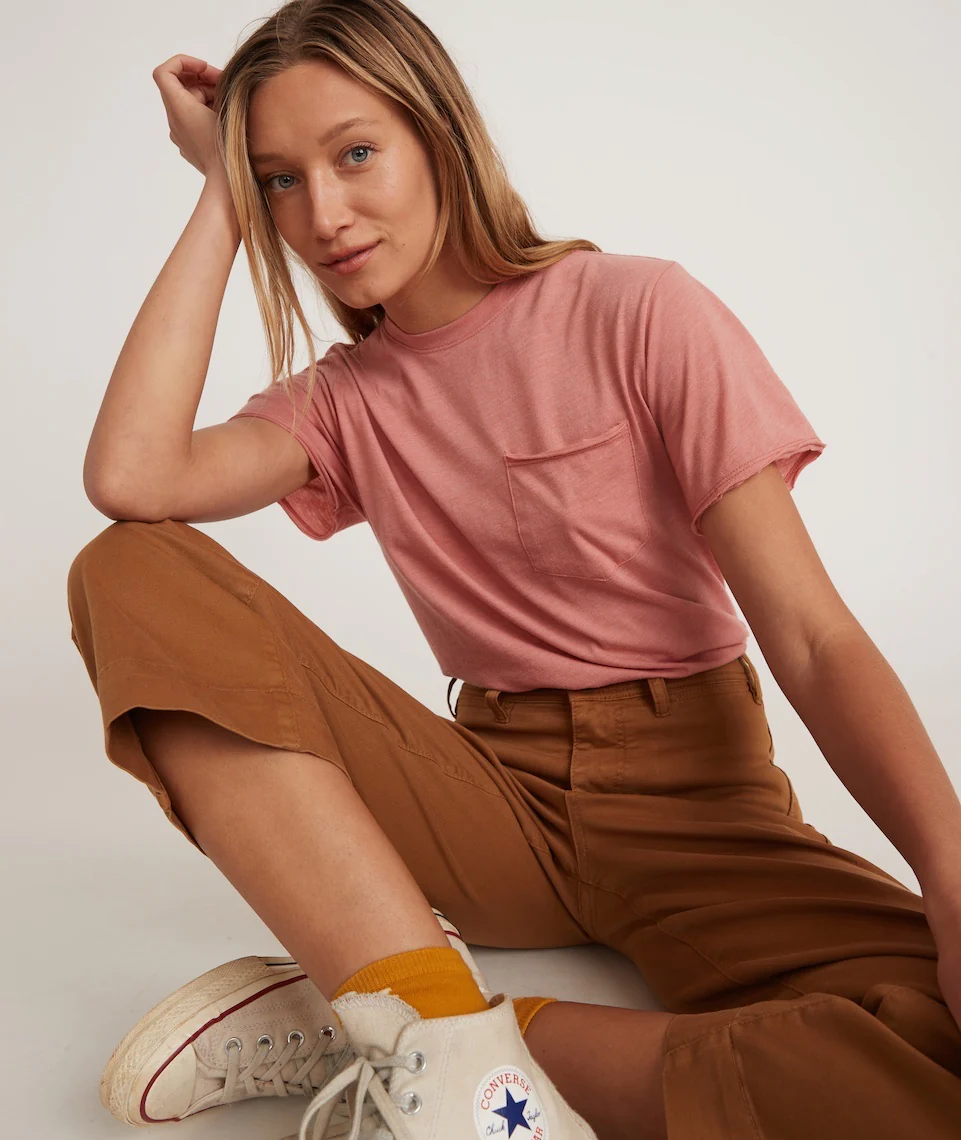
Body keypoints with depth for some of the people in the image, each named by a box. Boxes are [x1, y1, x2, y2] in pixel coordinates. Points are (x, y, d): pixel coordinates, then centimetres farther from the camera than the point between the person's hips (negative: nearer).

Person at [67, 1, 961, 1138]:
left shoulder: (638, 310, -6)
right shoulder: (343, 399, 6)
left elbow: (812, 637, -12)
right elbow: (130, 477, -15)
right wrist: (222, 194, -5)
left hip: (691, 797, -2)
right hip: (496, 793, 3)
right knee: (130, 572, -16)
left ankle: (370, 1027, -21)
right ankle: (453, 1041, -27)